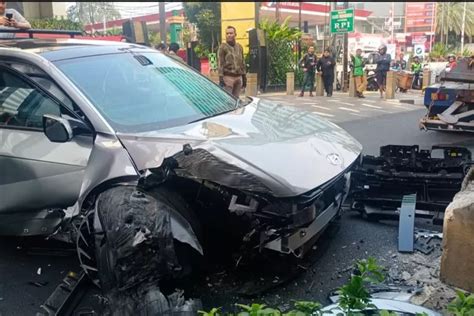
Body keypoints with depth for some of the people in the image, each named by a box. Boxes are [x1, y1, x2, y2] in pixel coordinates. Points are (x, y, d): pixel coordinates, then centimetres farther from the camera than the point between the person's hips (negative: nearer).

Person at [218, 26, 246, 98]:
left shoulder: (239, 47, 15)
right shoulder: (223, 47, -1)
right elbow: (220, 64, -6)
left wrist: (244, 77, 16)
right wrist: (221, 78, -13)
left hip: (238, 77, 5)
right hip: (228, 77, -5)